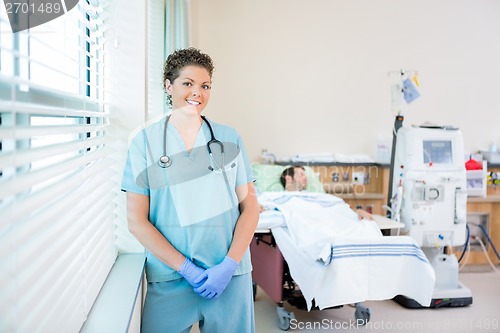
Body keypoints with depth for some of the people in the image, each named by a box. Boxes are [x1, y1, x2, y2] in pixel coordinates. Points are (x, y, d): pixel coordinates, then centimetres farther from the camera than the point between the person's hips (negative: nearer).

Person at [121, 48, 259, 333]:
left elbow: (250, 205, 2)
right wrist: (186, 268, -10)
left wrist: (229, 265, -9)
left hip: (231, 275, 2)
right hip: (169, 278, -1)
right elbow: (137, 220, -4)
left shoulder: (229, 138, 3)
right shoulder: (145, 141, -1)